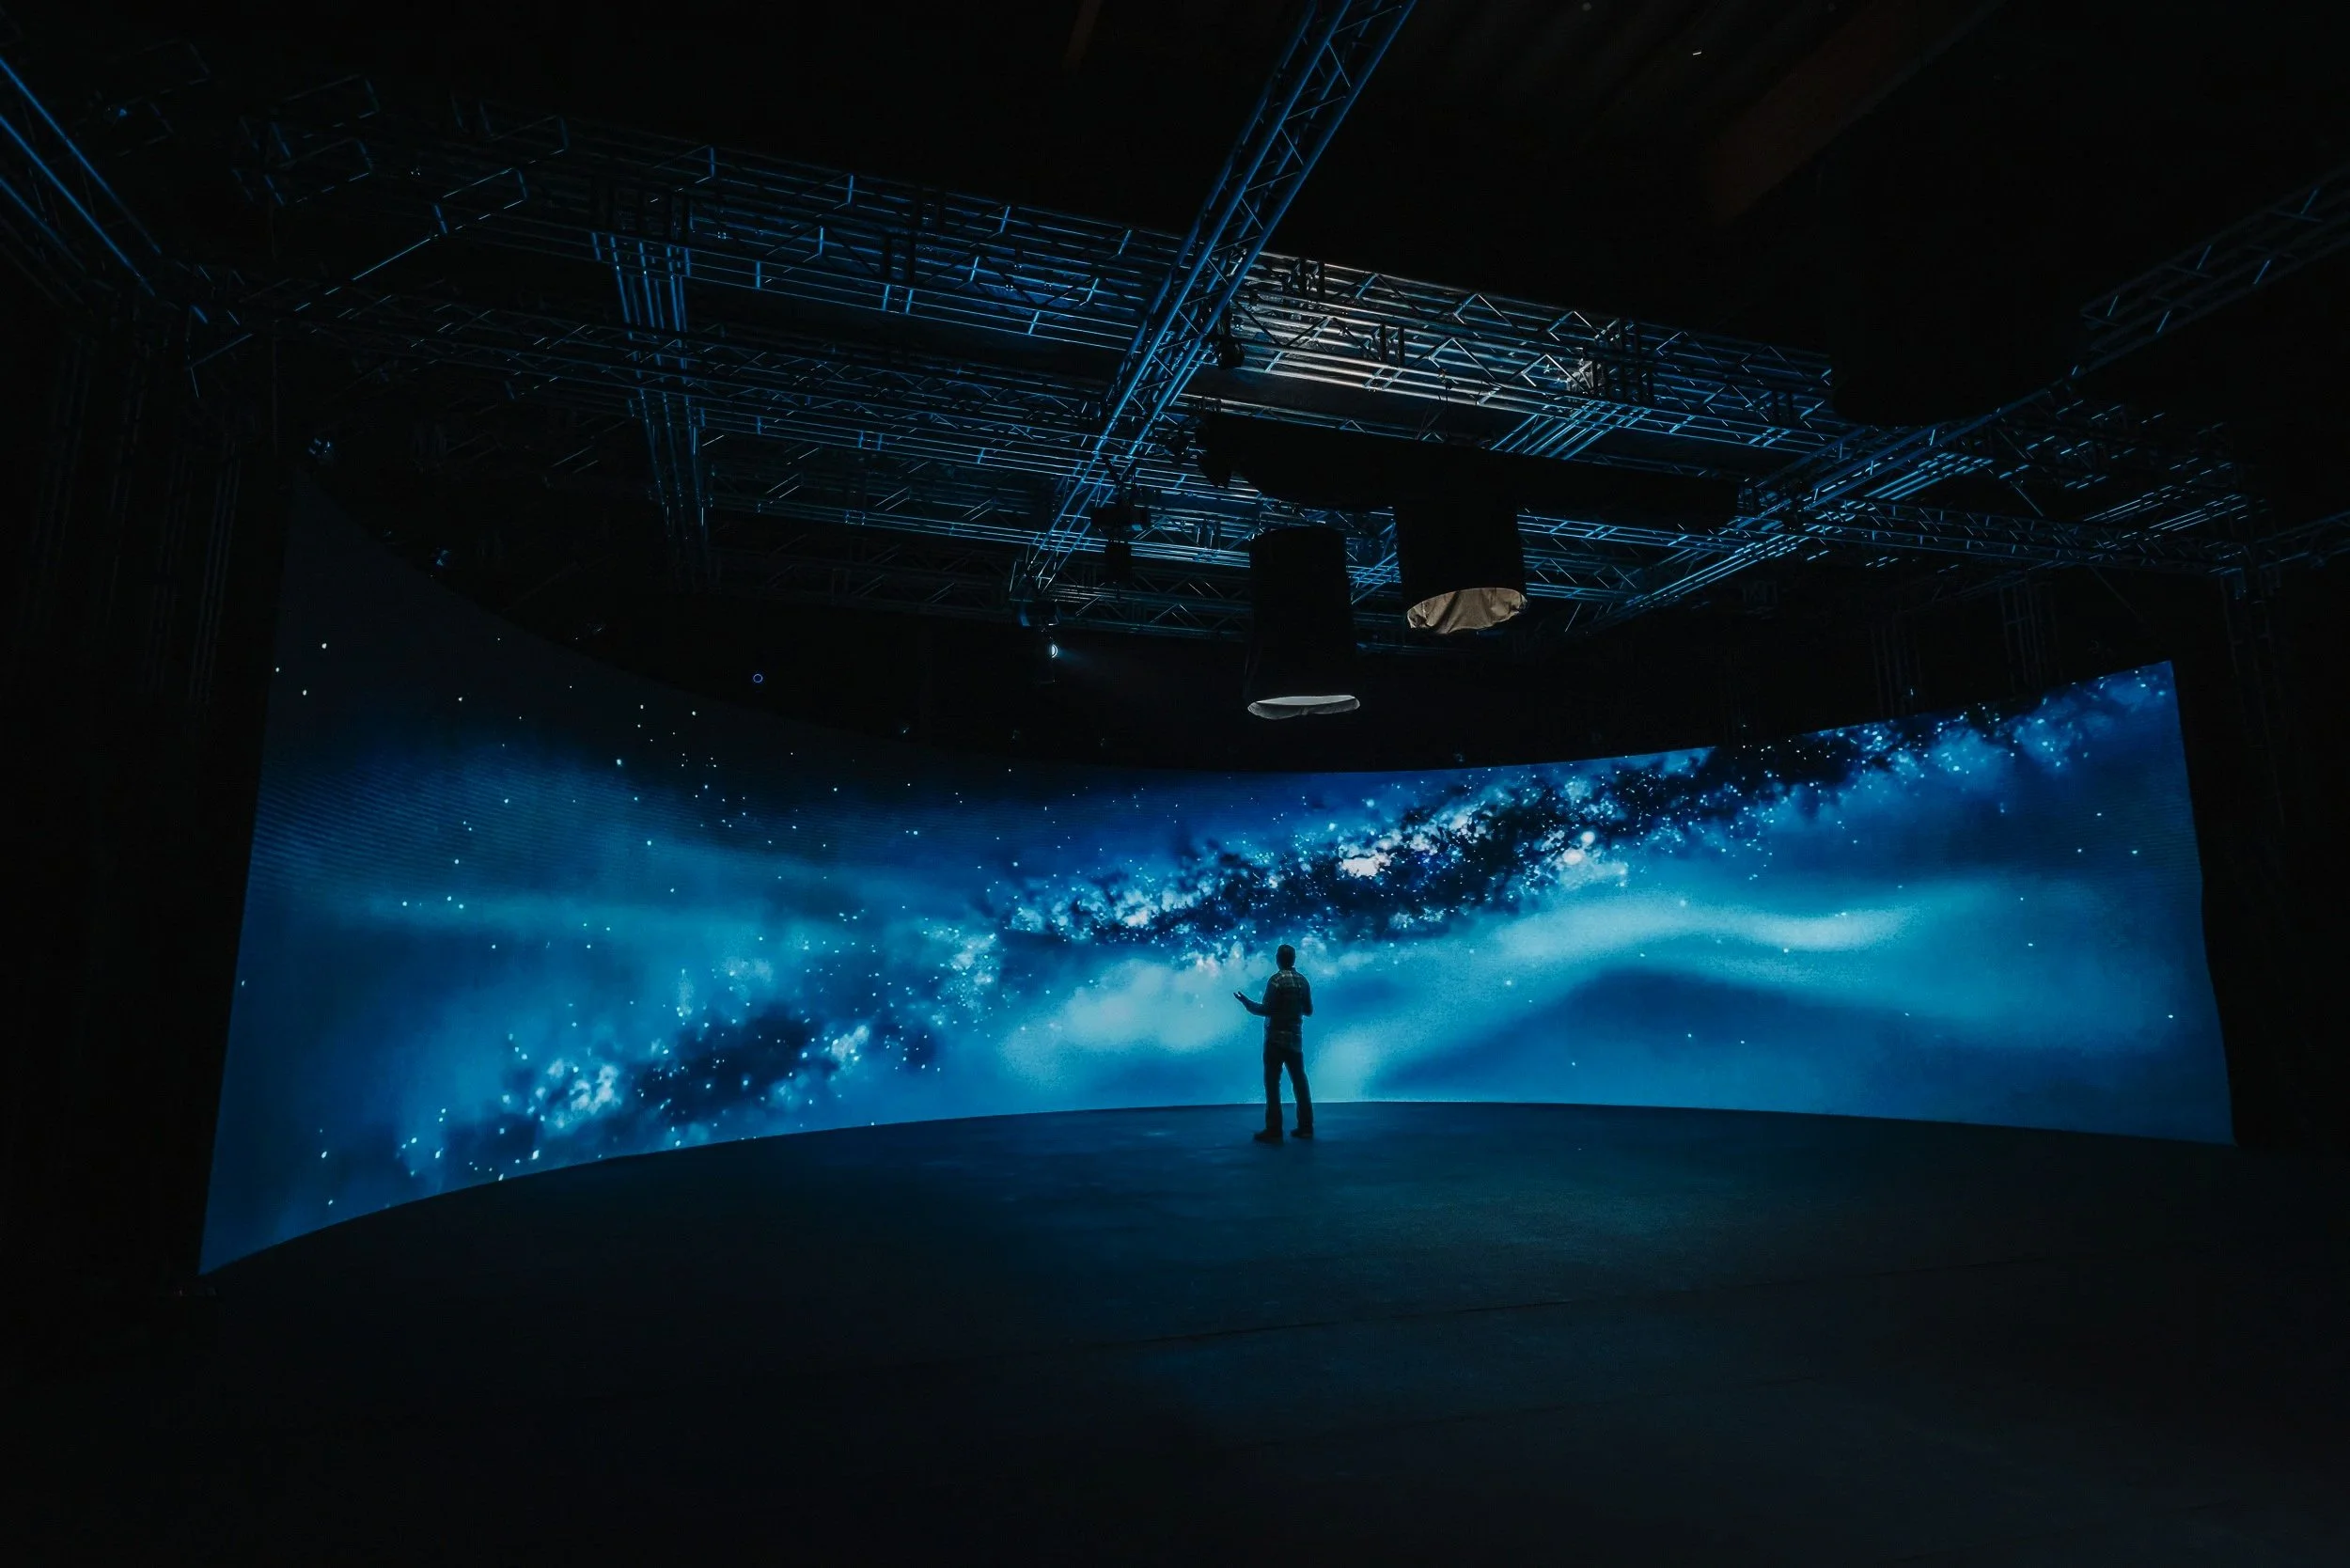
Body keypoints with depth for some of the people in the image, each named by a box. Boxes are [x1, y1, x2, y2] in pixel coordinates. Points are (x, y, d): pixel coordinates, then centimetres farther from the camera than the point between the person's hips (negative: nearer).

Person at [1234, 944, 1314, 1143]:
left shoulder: (1276, 980, -13)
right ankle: (1305, 1127, 15)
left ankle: (1274, 1131, -4)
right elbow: (1308, 1010, 12)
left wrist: (1247, 1002, -3)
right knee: (1299, 1082, 11)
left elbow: (1267, 1010, -15)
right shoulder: (1303, 981, 6)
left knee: (1272, 1084, -3)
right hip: (1295, 1038, 6)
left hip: (1276, 1038, -6)